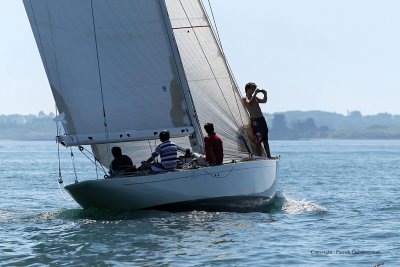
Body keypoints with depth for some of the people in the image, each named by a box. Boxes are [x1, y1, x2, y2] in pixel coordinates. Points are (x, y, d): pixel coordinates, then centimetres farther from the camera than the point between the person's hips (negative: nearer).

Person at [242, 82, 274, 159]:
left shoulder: (254, 98, 19)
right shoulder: (244, 98, -4)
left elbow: (264, 101, 24)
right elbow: (249, 104, -24)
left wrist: (265, 94, 6)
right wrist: (255, 93, -23)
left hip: (261, 119, 8)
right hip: (255, 120, -8)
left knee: (265, 139, 10)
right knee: (258, 140, -11)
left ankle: (269, 155, 15)